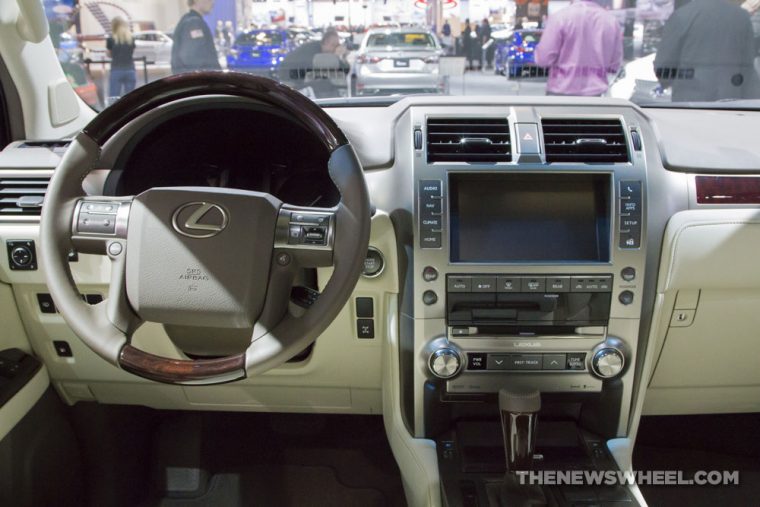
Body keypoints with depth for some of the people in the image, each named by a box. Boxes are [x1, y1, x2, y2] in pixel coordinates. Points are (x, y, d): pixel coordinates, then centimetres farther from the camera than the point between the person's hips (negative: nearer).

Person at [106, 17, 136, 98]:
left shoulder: (111, 40, -1)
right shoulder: (131, 39, 4)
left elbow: (109, 54, 11)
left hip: (116, 71, -2)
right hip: (130, 71, 2)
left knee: (113, 98, -3)